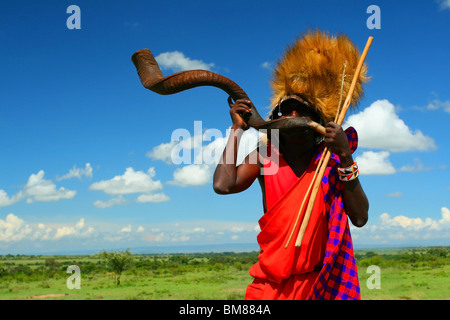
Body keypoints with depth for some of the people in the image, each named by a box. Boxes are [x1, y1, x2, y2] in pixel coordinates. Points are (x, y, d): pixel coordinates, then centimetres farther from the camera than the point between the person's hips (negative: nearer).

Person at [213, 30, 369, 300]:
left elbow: (360, 218, -11)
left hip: (322, 280, 0)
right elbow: (223, 185, -17)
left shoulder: (331, 160, -2)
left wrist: (345, 158, -19)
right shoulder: (264, 158, 0)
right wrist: (237, 129, -7)